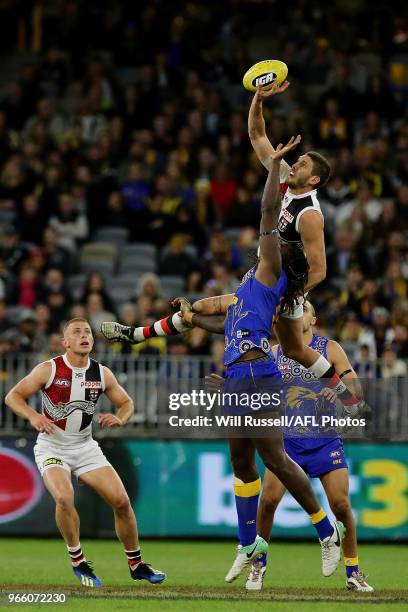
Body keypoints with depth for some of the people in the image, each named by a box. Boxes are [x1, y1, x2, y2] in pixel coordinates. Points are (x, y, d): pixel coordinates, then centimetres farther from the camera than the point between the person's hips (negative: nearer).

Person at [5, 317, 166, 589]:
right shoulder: (49, 370, -13)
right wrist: (33, 416, -26)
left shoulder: (102, 374, -3)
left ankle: (136, 564, 15)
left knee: (121, 500, -5)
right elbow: (13, 396, -8)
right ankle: (78, 561, -9)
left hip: (85, 446, 4)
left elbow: (126, 403, 11)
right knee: (64, 497, -30)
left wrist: (120, 418, -12)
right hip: (52, 446, -4)